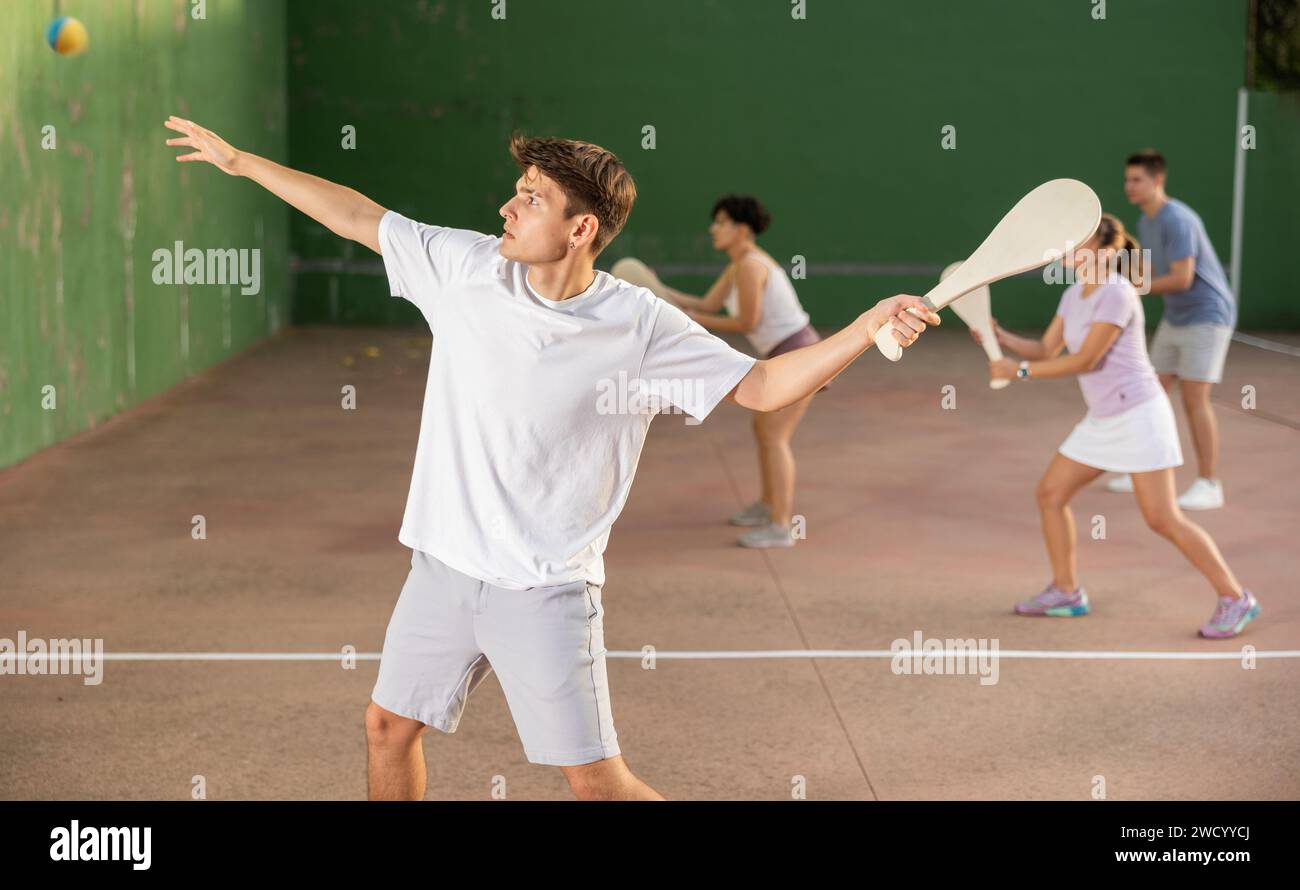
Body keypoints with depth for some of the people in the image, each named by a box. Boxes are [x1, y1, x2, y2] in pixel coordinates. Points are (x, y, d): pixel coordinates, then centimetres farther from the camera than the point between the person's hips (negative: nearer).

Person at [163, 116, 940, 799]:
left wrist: (867, 330, -22)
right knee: (388, 727, 15)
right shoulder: (466, 268, -4)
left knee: (598, 780, -4)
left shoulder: (641, 327, -13)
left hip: (547, 592, -4)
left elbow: (761, 386, -8)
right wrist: (239, 160, 13)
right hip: (444, 568, 5)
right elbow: (359, 217, 7)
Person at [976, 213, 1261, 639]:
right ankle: (1067, 593, 20)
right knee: (1050, 493, 8)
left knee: (1162, 519, -11)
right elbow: (1046, 350, 10)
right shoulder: (1074, 294, 9)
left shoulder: (1117, 295, -19)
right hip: (1102, 420, 9)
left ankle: (1235, 599, 0)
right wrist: (1000, 336, -6)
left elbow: (1084, 360, -22)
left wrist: (1019, 370, -18)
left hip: (1138, 414, -9)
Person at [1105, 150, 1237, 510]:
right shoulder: (1146, 222, 8)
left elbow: (1182, 278, -27)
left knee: (1194, 399, -12)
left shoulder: (1177, 220, -22)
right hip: (1175, 319, 9)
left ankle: (1209, 485, -5)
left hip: (1207, 317, -9)